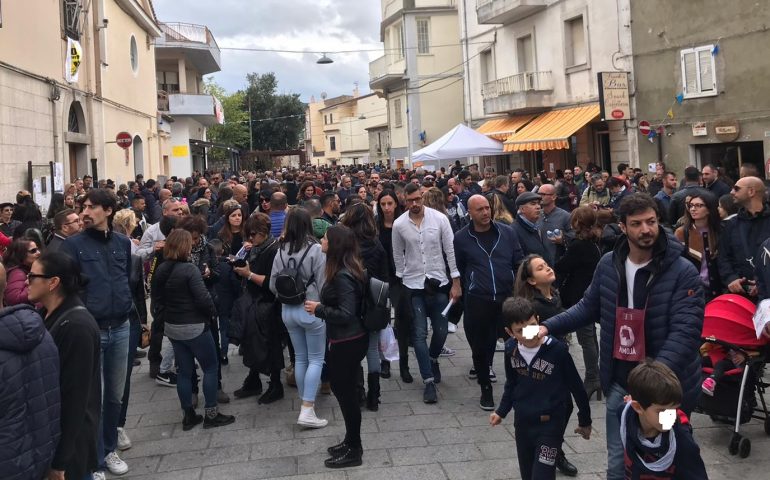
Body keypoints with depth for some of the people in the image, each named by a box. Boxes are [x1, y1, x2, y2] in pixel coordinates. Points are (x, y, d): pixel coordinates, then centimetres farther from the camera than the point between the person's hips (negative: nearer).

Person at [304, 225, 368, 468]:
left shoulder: (342, 276, -24)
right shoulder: (346, 270, 6)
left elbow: (346, 314, -26)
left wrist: (319, 309, -17)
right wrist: (321, 306, 3)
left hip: (348, 343, -10)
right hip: (348, 339, 10)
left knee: (346, 393, 3)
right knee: (343, 390, 19)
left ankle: (354, 450, 17)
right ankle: (351, 442, 33)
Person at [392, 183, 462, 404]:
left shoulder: (439, 218, -8)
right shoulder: (399, 224, -5)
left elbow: (450, 251, -4)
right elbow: (398, 256, 6)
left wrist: (456, 282, -5)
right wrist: (400, 281, 8)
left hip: (438, 283, 0)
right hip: (413, 285, 0)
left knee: (441, 331, 9)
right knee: (420, 334, -2)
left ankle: (432, 359, 40)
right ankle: (429, 381, 5)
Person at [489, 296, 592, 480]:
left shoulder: (557, 350, -21)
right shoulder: (511, 349, -7)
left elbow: (576, 387, -8)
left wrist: (585, 420, 1)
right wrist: (501, 411, 9)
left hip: (549, 425, -5)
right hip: (522, 423, 5)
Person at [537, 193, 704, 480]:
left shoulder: (683, 272, -15)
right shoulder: (609, 265, 1)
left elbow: (686, 331, -23)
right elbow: (588, 308, 14)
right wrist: (549, 327, 1)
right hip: (620, 384, 4)